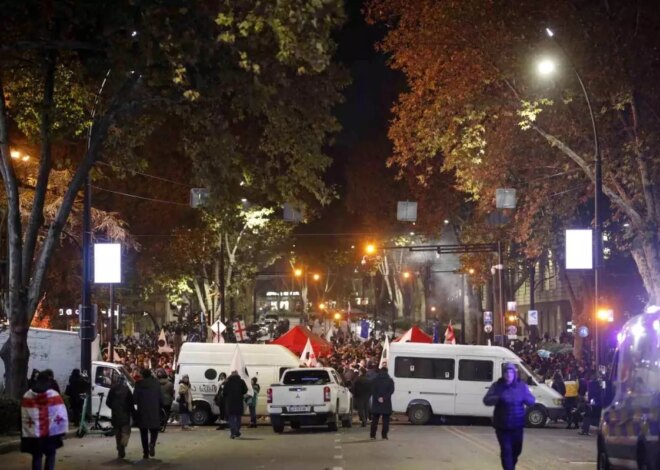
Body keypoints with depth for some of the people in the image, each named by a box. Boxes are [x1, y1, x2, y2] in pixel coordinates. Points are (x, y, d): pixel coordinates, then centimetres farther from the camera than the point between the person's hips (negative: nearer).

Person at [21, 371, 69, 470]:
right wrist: (62, 430, 3)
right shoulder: (55, 396, -6)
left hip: (33, 434, 1)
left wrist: (25, 433, 6)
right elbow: (61, 415, -5)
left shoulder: (27, 397, 0)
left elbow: (24, 418, 0)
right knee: (50, 455, 10)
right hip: (52, 433, -1)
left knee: (37, 457, 10)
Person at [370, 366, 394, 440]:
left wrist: (378, 398, -13)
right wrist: (384, 398, -13)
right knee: (385, 420, 3)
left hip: (376, 403, 1)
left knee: (375, 420, 9)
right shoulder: (390, 381, 2)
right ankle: (384, 435, -3)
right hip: (386, 403, -1)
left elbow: (373, 391, -6)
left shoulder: (375, 380, 4)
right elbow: (391, 391, -9)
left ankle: (373, 435, 7)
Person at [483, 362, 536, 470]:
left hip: (517, 424, 3)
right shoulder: (497, 386, -4)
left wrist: (524, 398, -20)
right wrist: (498, 398, -27)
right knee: (506, 450, -8)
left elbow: (532, 401, 3)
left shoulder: (522, 386, 2)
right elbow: (486, 400, -8)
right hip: (502, 425, -3)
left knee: (516, 450, 16)